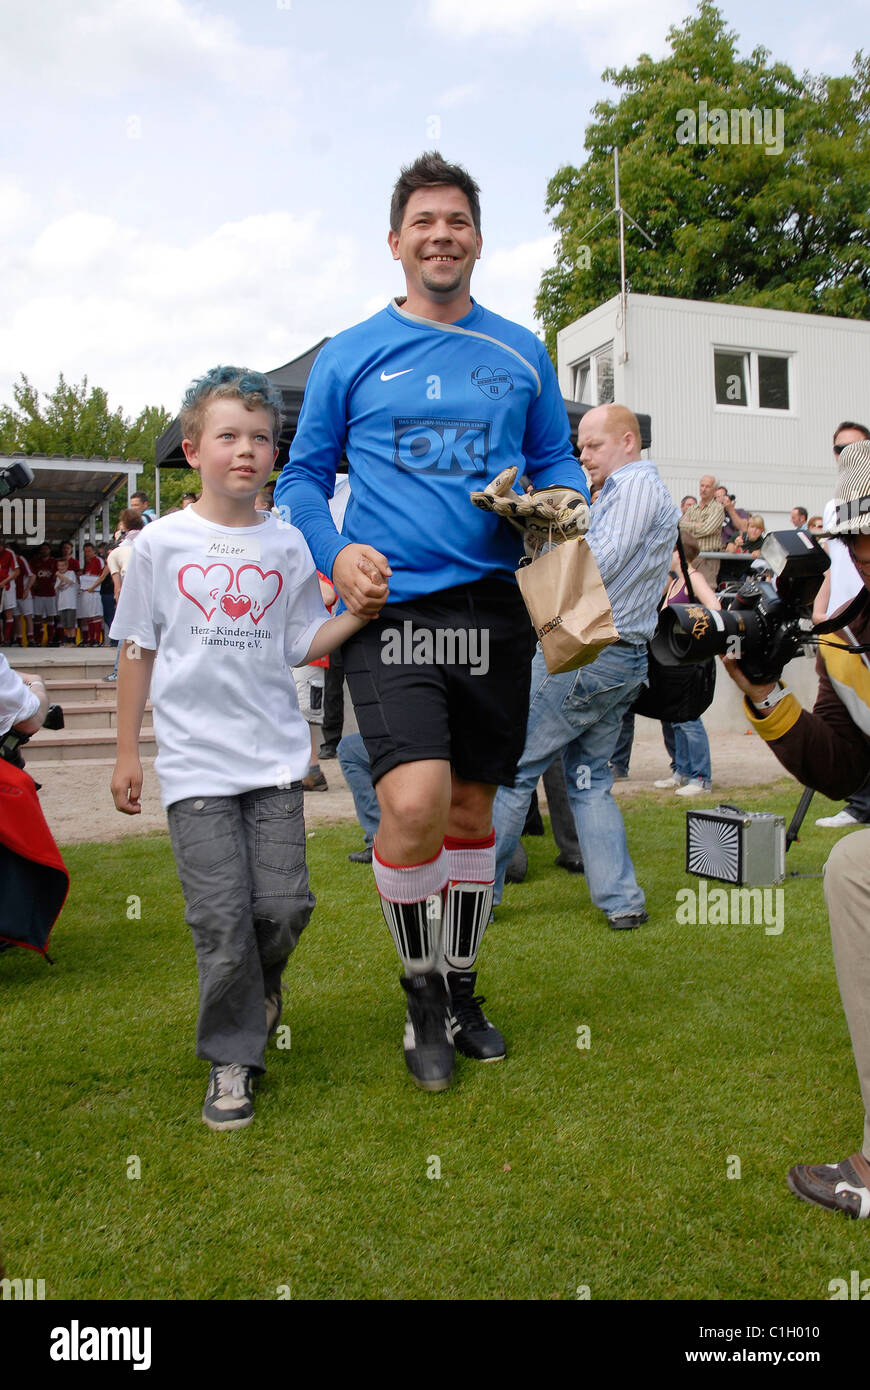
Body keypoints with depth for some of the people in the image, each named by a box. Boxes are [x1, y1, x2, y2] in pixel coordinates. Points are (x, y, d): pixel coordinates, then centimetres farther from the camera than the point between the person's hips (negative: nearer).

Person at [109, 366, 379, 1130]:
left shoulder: (287, 544, 5)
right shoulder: (160, 543, 2)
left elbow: (302, 643, 7)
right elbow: (137, 650, 7)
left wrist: (358, 614, -11)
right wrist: (127, 751, 7)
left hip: (273, 754, 2)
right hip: (194, 760, -1)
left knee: (284, 906, 1)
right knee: (221, 919, -2)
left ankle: (259, 982, 36)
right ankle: (233, 1058, 19)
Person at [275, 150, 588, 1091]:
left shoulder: (520, 354, 14)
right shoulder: (349, 357, 7)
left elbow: (558, 460, 19)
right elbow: (304, 475, 9)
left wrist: (562, 500, -5)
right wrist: (335, 553, -10)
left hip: (494, 606, 3)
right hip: (390, 606, -3)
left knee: (472, 807, 11)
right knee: (415, 803, -20)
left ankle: (460, 988, 31)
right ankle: (421, 989, 8)